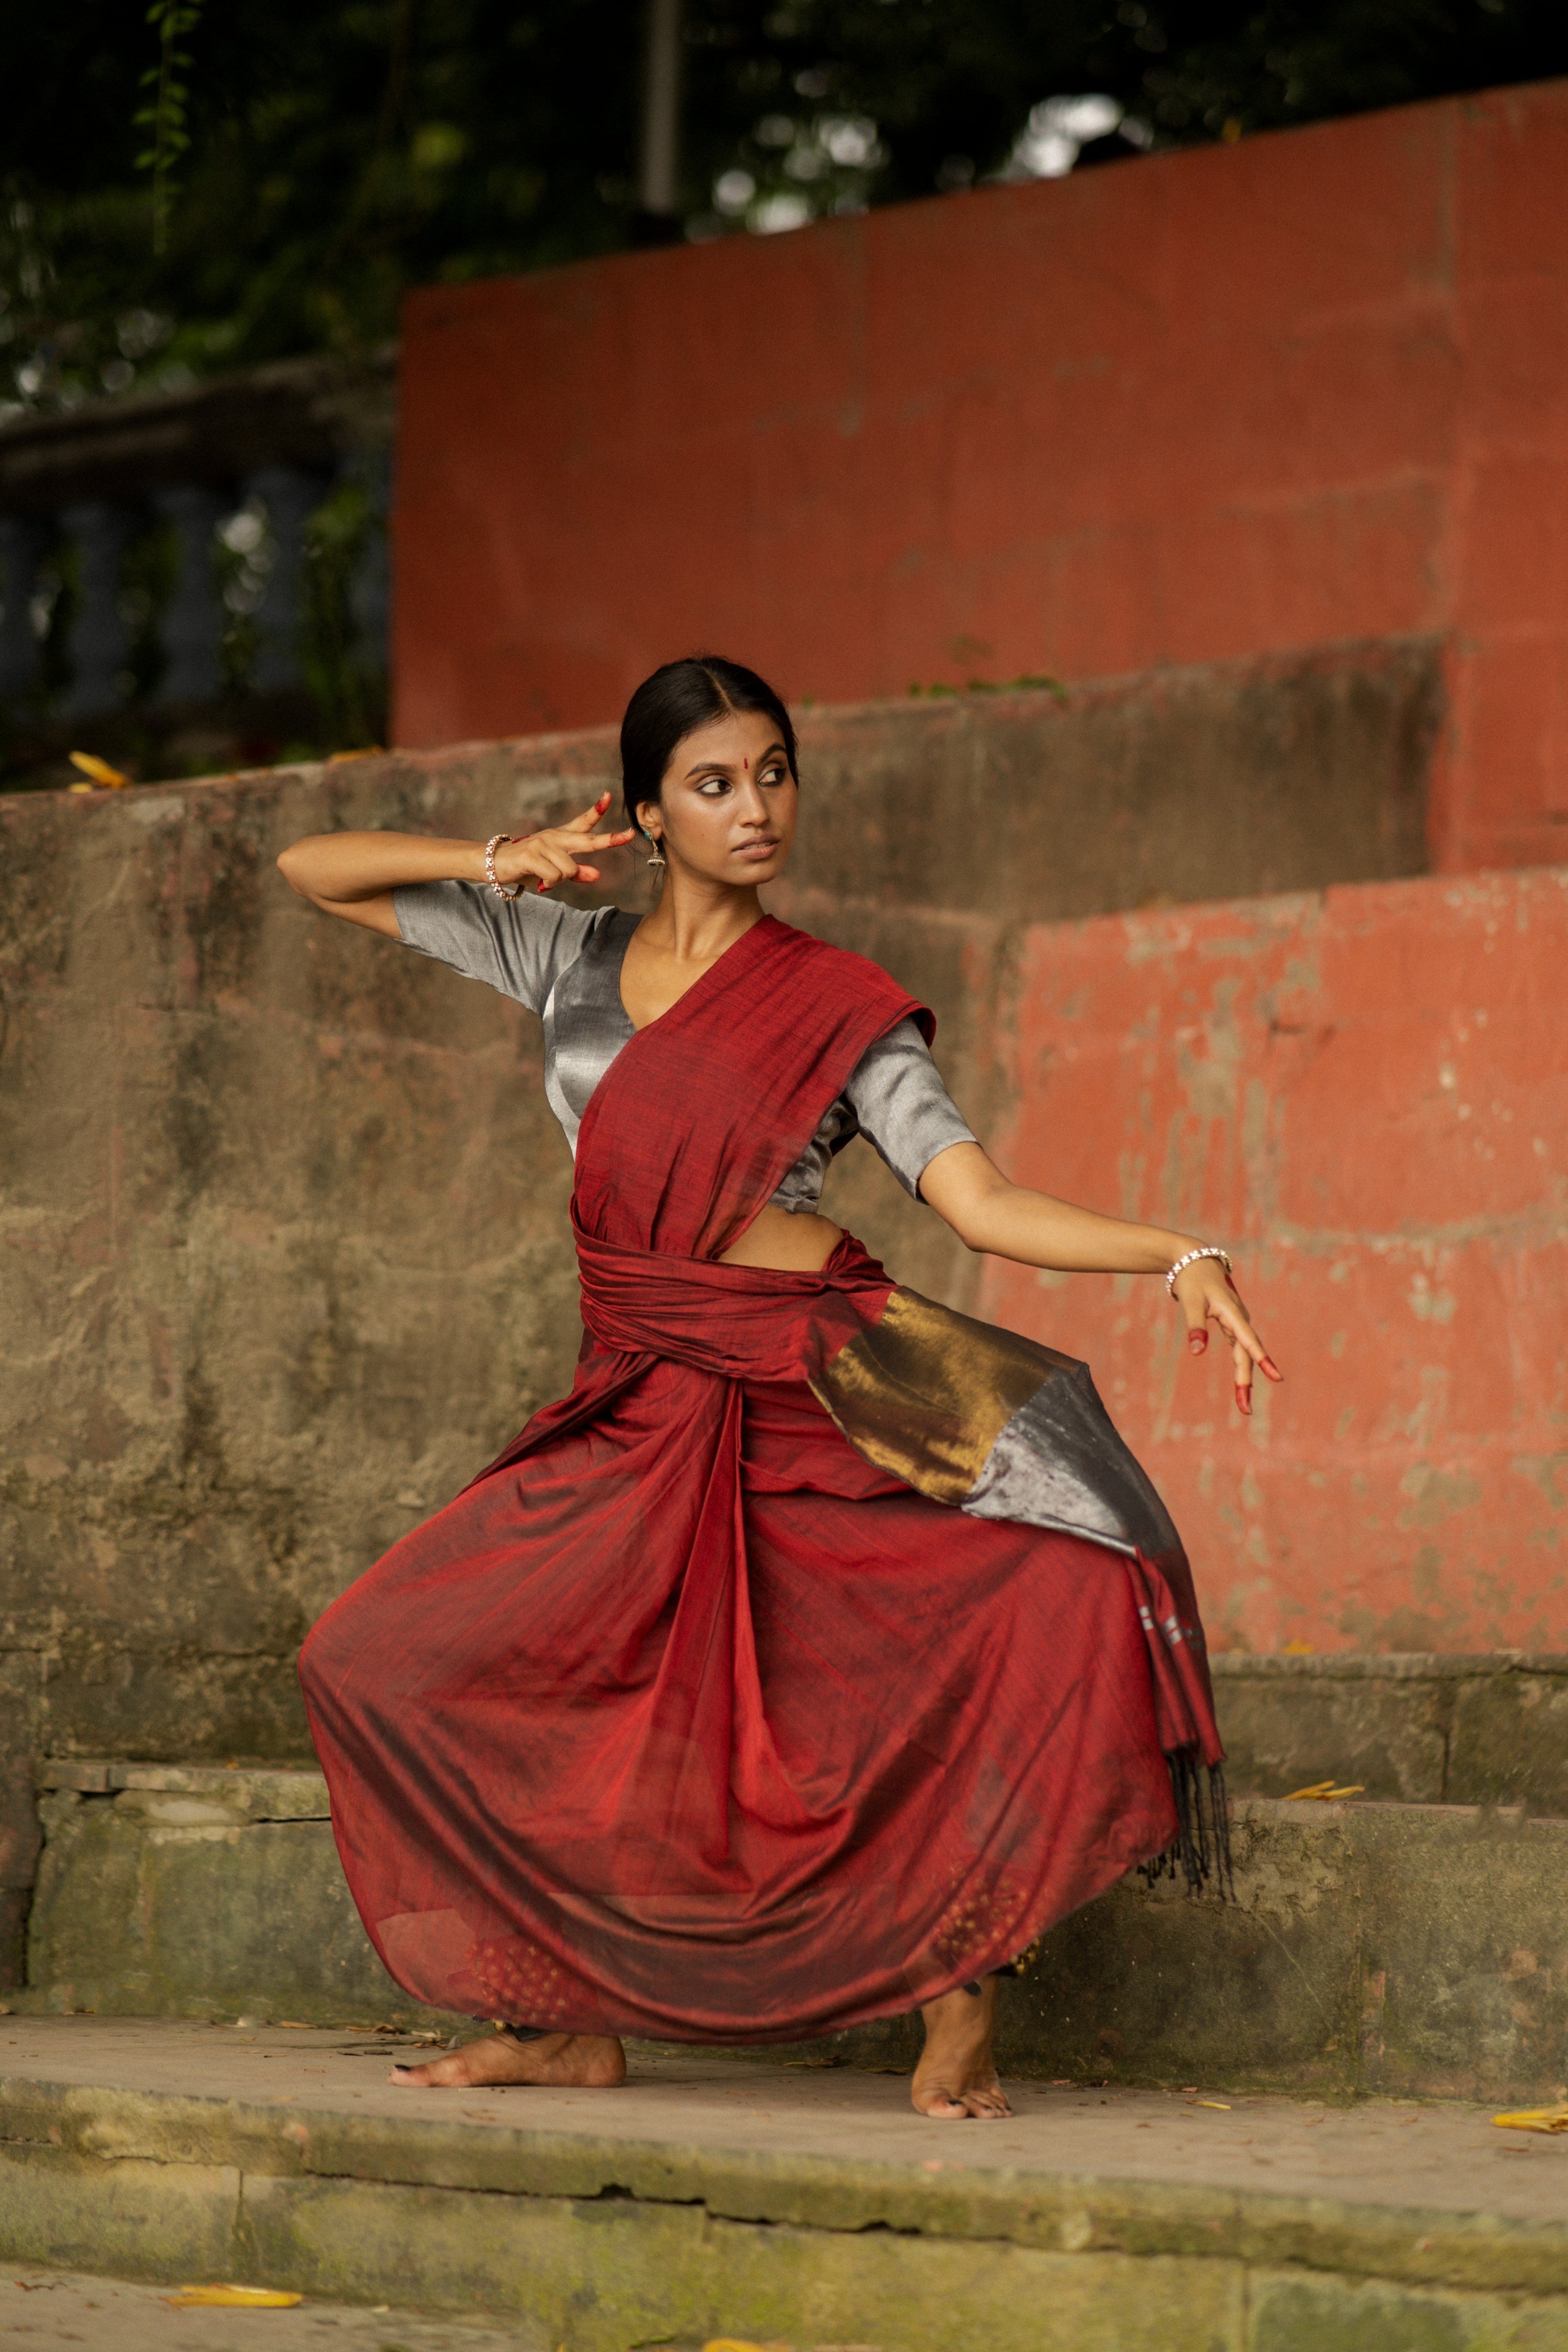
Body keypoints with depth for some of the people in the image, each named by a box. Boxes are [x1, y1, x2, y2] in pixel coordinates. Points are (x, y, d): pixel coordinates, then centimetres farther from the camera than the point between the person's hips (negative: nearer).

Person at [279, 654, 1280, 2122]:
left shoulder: (840, 1011, 2)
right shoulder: (569, 958, 11)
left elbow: (980, 1204, -8)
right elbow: (314, 874, 16)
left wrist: (1180, 1259, -22)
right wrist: (496, 863, 0)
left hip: (822, 1395, -4)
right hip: (643, 1418, 4)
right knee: (385, 1666, -1)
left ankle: (955, 1998, -12)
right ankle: (575, 2021, 12)